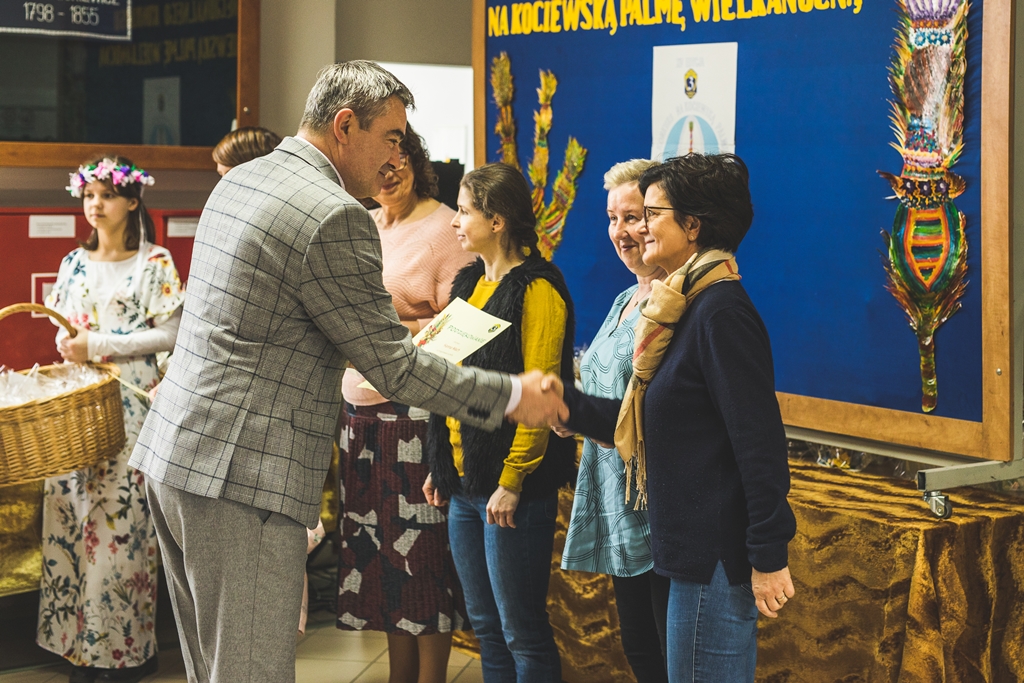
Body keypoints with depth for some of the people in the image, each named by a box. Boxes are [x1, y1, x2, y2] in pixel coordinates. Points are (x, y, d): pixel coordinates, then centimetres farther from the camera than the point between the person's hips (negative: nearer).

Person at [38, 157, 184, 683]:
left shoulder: (154, 263, -2)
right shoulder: (74, 264, 14)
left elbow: (170, 334, -9)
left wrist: (99, 346, -14)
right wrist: (68, 346, -2)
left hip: (130, 405, -5)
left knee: (121, 518, -5)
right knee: (71, 514, 3)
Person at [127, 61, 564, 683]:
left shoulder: (238, 182, 14)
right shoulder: (334, 217, -16)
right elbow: (395, 372, -13)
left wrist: (388, 333, 28)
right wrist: (514, 395, -3)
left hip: (172, 456, 10)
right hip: (242, 478, -10)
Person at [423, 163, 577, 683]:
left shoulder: (536, 290, -12)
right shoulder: (471, 282, 14)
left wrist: (512, 481, -18)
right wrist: (440, 466, 15)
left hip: (512, 488, -9)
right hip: (464, 482, 9)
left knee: (521, 630, -2)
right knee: (484, 623, 15)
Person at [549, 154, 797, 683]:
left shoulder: (721, 312, -18)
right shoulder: (685, 308, 13)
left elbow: (759, 440, -22)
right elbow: (645, 420, 17)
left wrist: (769, 554, -22)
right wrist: (571, 406, 6)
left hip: (717, 555, -10)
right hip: (691, 545, 10)